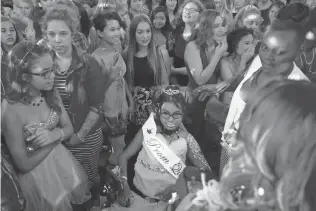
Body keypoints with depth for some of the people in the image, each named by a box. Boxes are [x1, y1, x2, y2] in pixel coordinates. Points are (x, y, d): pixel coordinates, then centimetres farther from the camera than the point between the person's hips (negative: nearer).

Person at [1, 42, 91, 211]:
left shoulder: (51, 95, -9)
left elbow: (69, 128, 2)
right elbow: (24, 164, -20)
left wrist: (55, 134, -21)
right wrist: (58, 137, -16)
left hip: (63, 162, 5)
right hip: (37, 176, -5)